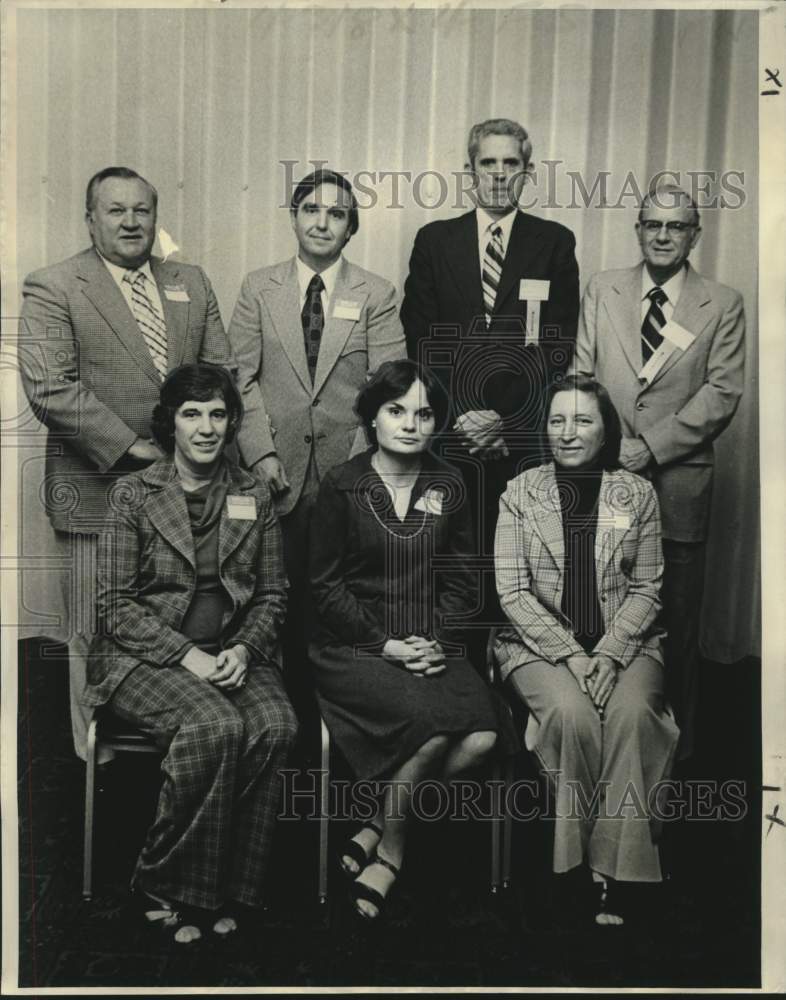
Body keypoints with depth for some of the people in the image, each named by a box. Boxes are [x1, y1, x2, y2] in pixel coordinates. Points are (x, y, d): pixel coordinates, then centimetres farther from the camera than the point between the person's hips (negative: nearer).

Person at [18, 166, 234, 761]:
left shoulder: (192, 283, 13)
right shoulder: (52, 289, -3)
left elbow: (223, 371, 12)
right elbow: (50, 389, -13)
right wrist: (130, 448, -16)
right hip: (99, 490, -4)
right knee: (98, 638, 6)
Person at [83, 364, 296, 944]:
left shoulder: (254, 497, 11)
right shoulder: (134, 494, 2)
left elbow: (273, 595, 11)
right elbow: (116, 604, -3)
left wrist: (243, 650, -8)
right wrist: (187, 656, -15)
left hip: (235, 653, 3)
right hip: (146, 656, -3)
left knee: (276, 725, -28)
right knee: (215, 726, -32)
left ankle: (232, 889, -9)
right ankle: (170, 889, -10)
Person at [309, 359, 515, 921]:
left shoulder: (448, 487, 11)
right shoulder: (342, 487, 0)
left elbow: (458, 581, 12)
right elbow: (328, 585, -2)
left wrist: (437, 640, -6)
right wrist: (387, 644, -12)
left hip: (431, 644, 4)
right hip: (353, 645, -4)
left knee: (483, 737, -22)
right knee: (435, 725, -29)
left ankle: (379, 833, 0)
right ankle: (391, 849, -1)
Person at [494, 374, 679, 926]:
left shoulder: (637, 493, 5)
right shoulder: (521, 492, 2)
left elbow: (646, 589, 4)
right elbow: (513, 592, -3)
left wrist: (609, 653, -12)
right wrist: (571, 654, -14)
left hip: (624, 644, 1)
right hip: (540, 644, -1)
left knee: (630, 712, -28)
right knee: (572, 713, -30)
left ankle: (616, 869, -16)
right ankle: (579, 851, -9)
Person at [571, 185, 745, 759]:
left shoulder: (723, 305, 5)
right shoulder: (602, 290, 12)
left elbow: (722, 393, -4)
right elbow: (580, 374, 7)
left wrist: (650, 446, -13)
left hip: (678, 481, -1)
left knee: (676, 626, 6)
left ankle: (676, 746, 21)